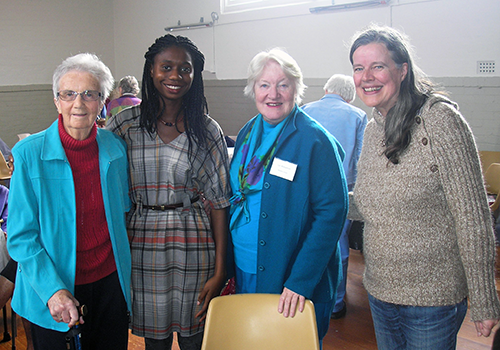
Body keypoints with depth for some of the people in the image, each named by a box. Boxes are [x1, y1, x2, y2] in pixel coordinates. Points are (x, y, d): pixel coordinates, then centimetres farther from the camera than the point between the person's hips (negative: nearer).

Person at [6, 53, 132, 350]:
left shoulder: (116, 148, -3)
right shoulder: (29, 154, -12)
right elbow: (21, 236, -11)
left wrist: (125, 274, 5)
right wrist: (52, 290, -21)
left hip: (110, 283, 3)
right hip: (52, 296, -3)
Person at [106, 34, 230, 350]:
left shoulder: (207, 131, -1)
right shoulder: (124, 124, 0)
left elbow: (219, 202, -2)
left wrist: (220, 271, -5)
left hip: (193, 244, 0)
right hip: (141, 242, 1)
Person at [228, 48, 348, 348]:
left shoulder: (316, 141, -14)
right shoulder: (247, 134, 6)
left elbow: (332, 212, -19)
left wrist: (301, 281, -23)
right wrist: (228, 264, 6)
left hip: (294, 282, -6)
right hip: (244, 273, 6)